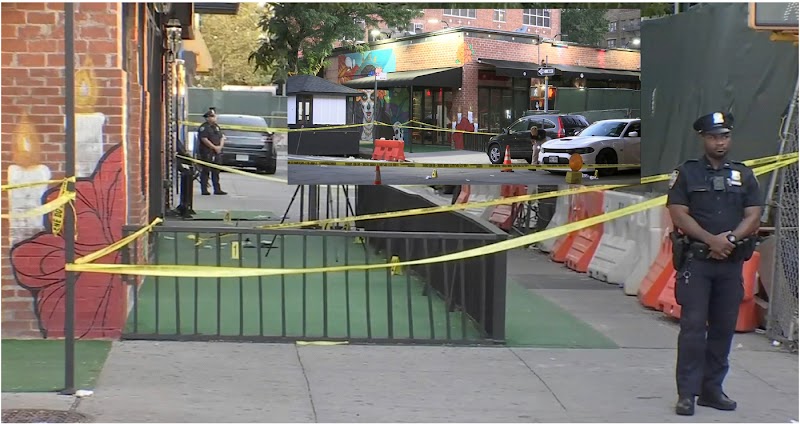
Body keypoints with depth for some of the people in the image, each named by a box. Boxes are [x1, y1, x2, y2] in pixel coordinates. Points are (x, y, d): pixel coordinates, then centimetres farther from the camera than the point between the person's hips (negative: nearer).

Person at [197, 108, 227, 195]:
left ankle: (217, 190, 12)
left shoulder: (216, 127, 18)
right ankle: (204, 190, -3)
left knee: (216, 172, 9)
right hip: (207, 153, -8)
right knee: (205, 171, -5)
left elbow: (222, 137, 17)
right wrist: (214, 147, -16)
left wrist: (220, 146, -3)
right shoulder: (204, 127, -8)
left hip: (217, 152, 8)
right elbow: (204, 139, -18)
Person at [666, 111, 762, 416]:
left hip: (732, 262, 4)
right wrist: (711, 240, -15)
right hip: (696, 261, -3)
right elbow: (678, 214, -5)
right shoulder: (686, 173, 4)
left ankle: (712, 389, 16)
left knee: (724, 327, 6)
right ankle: (687, 393, -5)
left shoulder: (744, 175, 12)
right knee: (693, 325, -8)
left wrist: (730, 238, -13)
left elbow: (753, 216, 5)